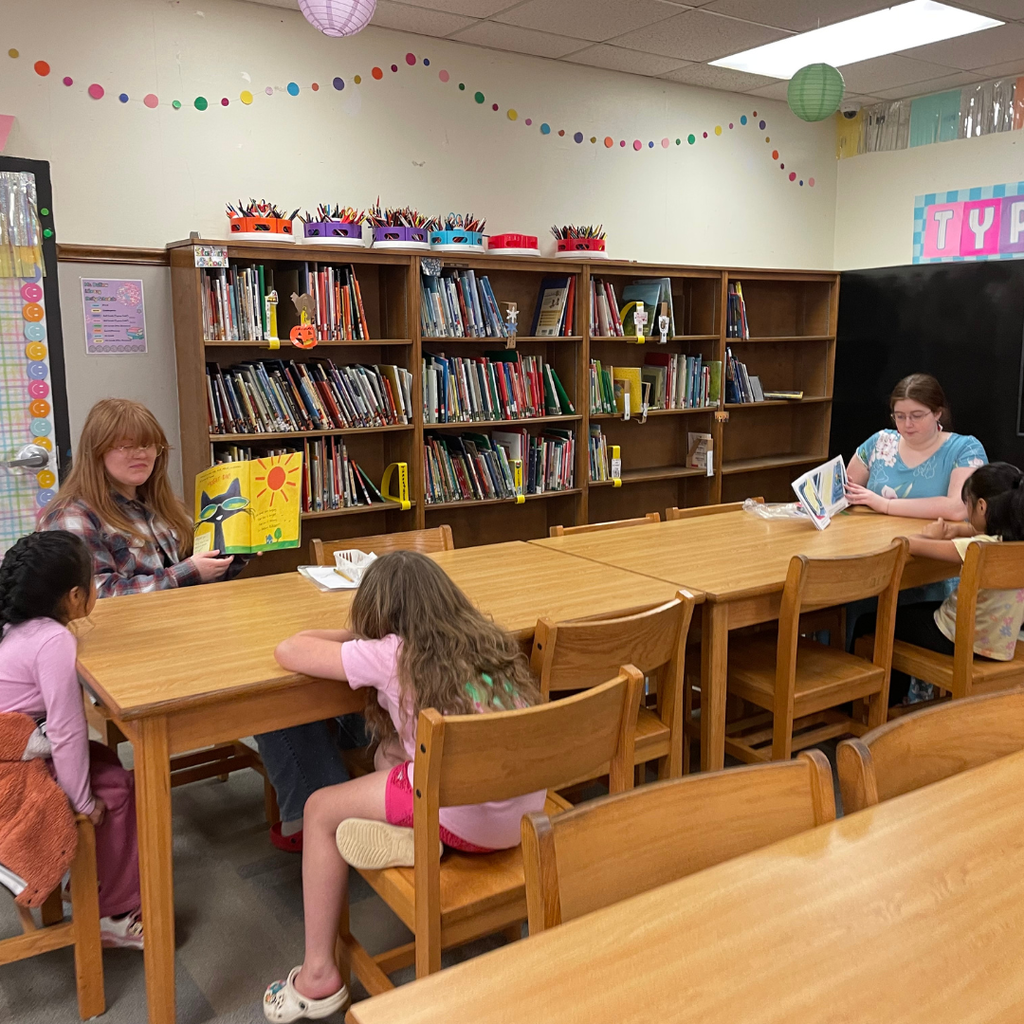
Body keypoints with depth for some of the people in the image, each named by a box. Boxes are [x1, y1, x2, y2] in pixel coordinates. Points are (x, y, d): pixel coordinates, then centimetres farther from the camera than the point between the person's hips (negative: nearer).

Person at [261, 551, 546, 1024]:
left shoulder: (391, 654, -4)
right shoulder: (489, 638, 12)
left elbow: (288, 651, 3)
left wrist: (350, 635, 22)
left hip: (467, 821, -7)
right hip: (528, 814, 7)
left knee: (322, 810, 16)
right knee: (391, 748, 26)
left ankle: (318, 977, 21)